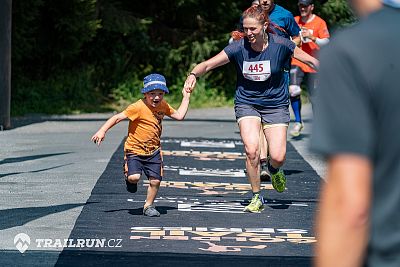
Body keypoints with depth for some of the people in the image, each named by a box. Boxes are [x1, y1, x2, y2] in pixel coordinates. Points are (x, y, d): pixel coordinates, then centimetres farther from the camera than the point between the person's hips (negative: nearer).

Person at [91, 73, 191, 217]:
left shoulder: (163, 105, 3)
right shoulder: (138, 107, -19)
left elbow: (179, 116, 12)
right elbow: (118, 117, -20)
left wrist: (186, 98, 10)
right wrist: (102, 131, -29)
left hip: (153, 151, 5)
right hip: (135, 149, -5)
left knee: (155, 180, -4)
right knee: (134, 177, -23)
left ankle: (148, 206, 20)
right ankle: (129, 178, 16)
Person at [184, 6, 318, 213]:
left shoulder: (281, 45, -14)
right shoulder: (238, 48, -14)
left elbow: (310, 60, -1)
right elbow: (208, 65, -15)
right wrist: (193, 75, -34)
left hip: (275, 104, 0)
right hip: (246, 104, 0)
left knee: (278, 156, -11)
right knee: (252, 149, -21)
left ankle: (274, 170, 29)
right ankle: (256, 197, -2)